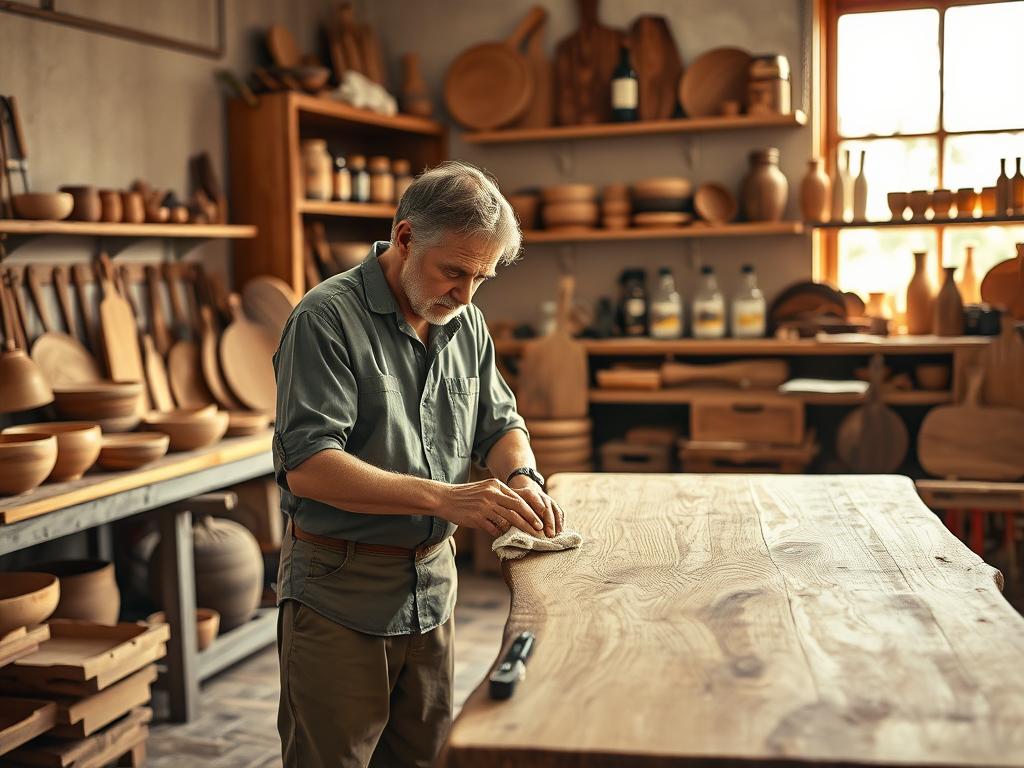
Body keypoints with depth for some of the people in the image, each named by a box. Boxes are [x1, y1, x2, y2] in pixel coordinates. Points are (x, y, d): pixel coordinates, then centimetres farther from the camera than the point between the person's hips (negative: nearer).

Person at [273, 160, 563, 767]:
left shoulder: (467, 324, 6)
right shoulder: (328, 318, -16)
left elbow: (500, 424, 15)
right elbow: (307, 466, -25)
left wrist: (522, 476, -9)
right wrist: (445, 498, -32)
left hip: (433, 581, 6)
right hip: (339, 593, -6)